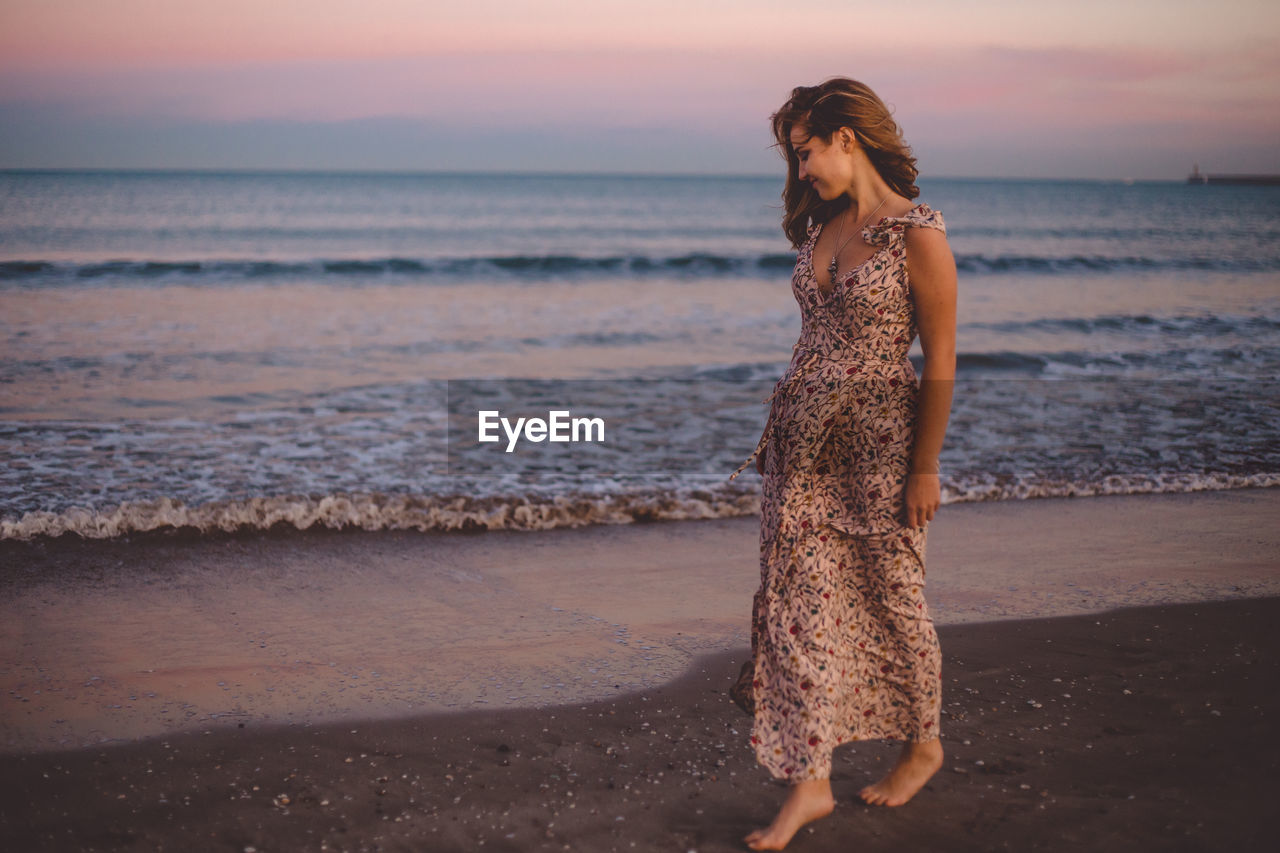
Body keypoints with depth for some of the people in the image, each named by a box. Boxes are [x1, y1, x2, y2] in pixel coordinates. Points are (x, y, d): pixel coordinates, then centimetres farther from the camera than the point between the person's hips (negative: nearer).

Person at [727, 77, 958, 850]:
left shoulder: (918, 235, -13)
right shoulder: (822, 228, 9)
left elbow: (941, 363, -12)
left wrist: (925, 467, -12)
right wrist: (793, 422, 15)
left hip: (878, 442, -6)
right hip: (806, 440, 7)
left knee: (893, 599, 10)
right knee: (800, 602, 2)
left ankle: (924, 745, 33)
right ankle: (811, 780, 8)